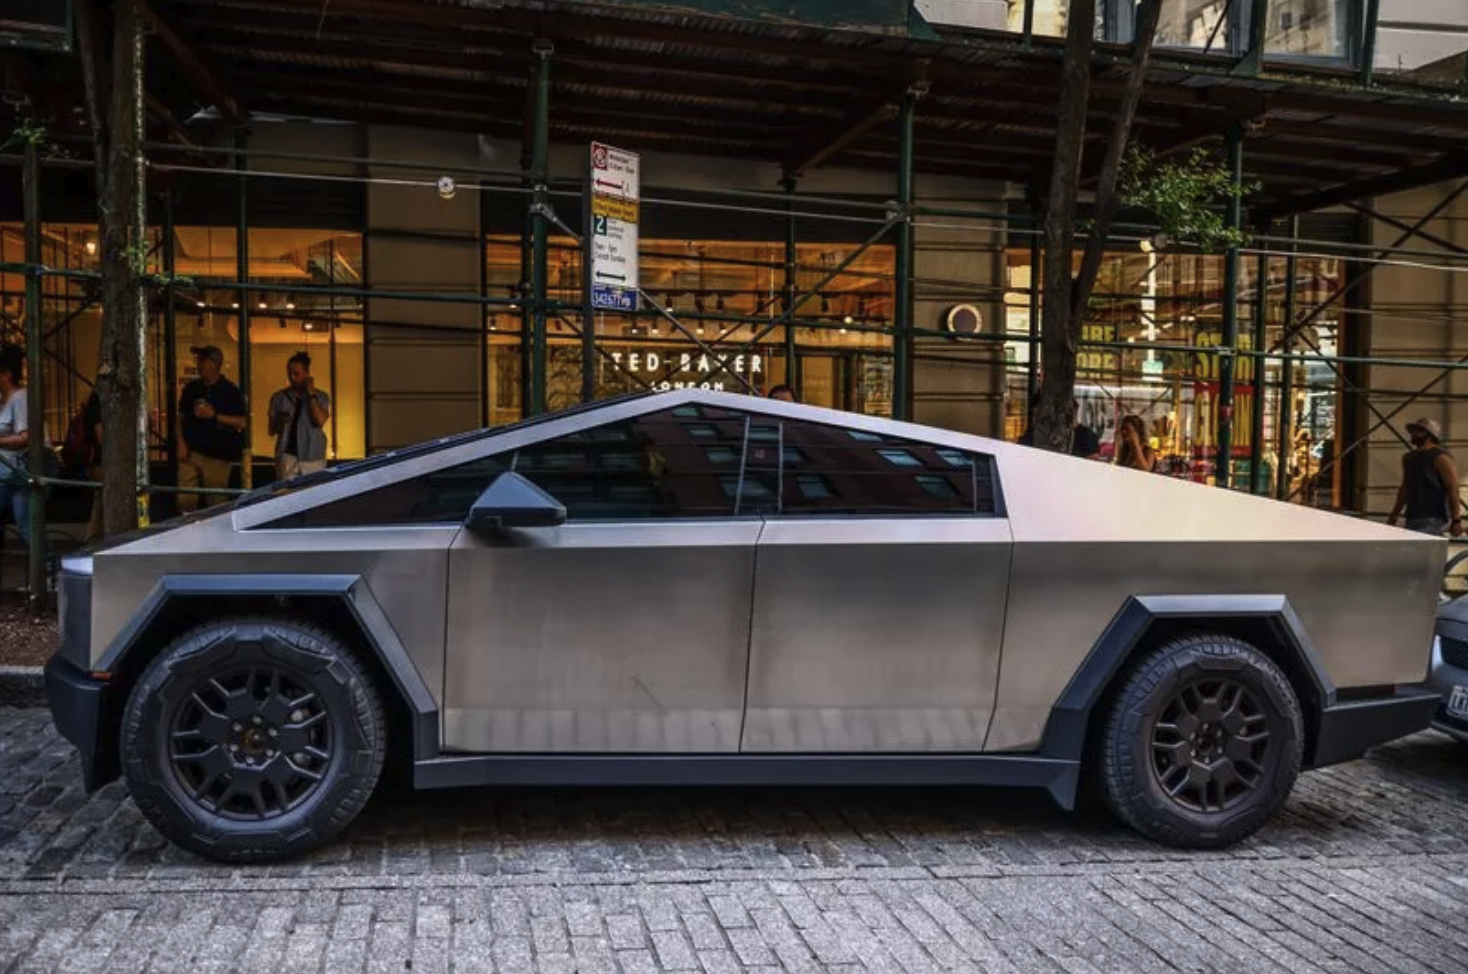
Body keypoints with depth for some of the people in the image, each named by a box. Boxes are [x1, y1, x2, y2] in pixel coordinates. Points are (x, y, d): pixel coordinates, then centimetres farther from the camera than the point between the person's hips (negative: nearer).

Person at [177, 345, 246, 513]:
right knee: (185, 500, -3)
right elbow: (181, 418, 16)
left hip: (218, 455, -3)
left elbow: (241, 423, -6)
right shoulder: (192, 388, 10)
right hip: (191, 452, 3)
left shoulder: (230, 391, -1)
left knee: (215, 504, 1)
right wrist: (181, 443, 3)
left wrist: (214, 415, -15)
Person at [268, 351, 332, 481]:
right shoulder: (279, 398, 7)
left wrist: (311, 395, -10)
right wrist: (280, 423, -12)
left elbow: (320, 422, -12)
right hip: (287, 456, 1)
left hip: (313, 458, -1)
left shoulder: (321, 397, 5)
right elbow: (272, 431, 10)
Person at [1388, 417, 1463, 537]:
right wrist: (1394, 515, 23)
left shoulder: (1440, 457, -6)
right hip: (1412, 518, 8)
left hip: (1432, 519, -8)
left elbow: (1453, 489, -11)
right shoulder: (1408, 458, 17)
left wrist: (1456, 520, -16)